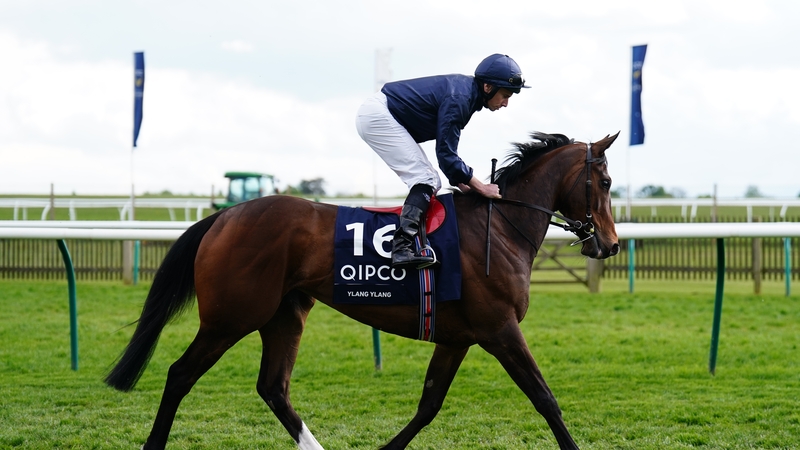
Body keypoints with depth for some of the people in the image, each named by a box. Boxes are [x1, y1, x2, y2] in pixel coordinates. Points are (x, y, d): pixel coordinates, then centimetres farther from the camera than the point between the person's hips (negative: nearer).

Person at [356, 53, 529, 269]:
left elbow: (446, 151, 11)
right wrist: (480, 188, -16)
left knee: (430, 184, 8)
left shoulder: (465, 90, 5)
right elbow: (446, 154, -22)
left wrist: (462, 183, 5)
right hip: (377, 116, -10)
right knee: (425, 180, -17)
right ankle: (403, 247, -29)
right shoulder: (458, 99, -24)